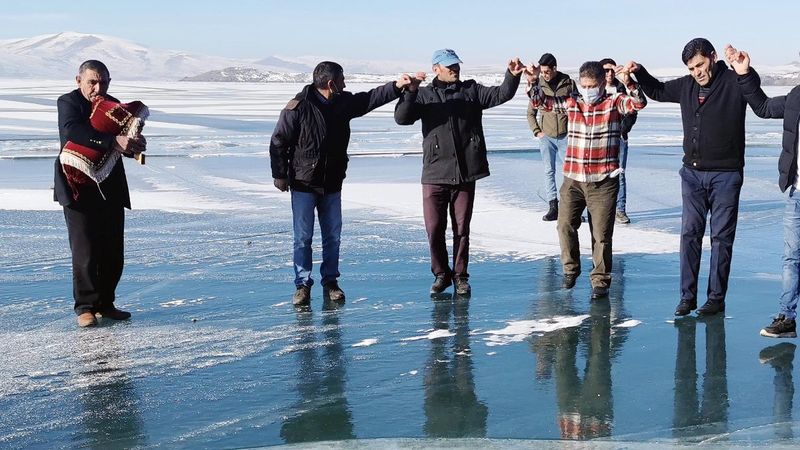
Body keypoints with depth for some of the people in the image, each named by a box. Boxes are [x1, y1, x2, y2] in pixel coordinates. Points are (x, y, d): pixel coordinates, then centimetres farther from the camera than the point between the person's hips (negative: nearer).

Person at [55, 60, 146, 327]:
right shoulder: (68, 103, -6)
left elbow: (127, 148, 6)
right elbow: (73, 131, -28)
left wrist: (135, 144, -20)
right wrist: (113, 141, -40)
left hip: (111, 190, 6)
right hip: (78, 188, -6)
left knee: (113, 251, 7)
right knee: (85, 250, -7)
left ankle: (105, 303, 18)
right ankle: (85, 307, 2)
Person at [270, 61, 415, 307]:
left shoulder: (344, 103, 4)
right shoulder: (298, 108, -14)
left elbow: (370, 98, 9)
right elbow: (278, 142, -10)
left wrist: (396, 86, -4)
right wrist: (279, 174, -10)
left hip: (332, 185, 5)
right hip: (303, 185, -5)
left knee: (333, 236, 8)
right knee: (303, 237, 0)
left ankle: (330, 282, 19)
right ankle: (303, 284, 9)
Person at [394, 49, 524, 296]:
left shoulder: (471, 90, 10)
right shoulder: (424, 95, 4)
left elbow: (500, 94, -1)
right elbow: (401, 117, -9)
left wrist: (512, 76, -20)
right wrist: (410, 91, -24)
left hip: (465, 173, 1)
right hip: (435, 174, -1)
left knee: (462, 229, 8)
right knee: (434, 228, 0)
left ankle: (460, 276, 21)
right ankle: (441, 273, 19)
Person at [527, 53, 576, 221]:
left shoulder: (568, 83, 0)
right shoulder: (539, 86, 3)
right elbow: (531, 113, 12)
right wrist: (537, 131, 2)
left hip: (566, 136, -1)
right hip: (546, 136, 1)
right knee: (549, 172, 1)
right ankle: (553, 207, 5)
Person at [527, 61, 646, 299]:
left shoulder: (614, 102, -2)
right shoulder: (571, 102, 7)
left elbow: (639, 103, -18)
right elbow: (540, 101, 7)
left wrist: (628, 83, -36)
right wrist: (533, 81, -11)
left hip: (603, 181, -3)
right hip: (572, 180, 3)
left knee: (601, 233, 2)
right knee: (565, 225, 2)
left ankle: (601, 280, 13)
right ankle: (570, 269, 24)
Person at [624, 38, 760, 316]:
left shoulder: (733, 82, -10)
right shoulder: (686, 86, 7)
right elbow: (657, 91, 26)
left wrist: (746, 71, -46)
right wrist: (639, 72, 10)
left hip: (725, 175, -5)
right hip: (692, 173, 5)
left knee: (722, 237, 4)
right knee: (690, 234, 5)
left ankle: (717, 298, 12)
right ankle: (688, 296, 11)